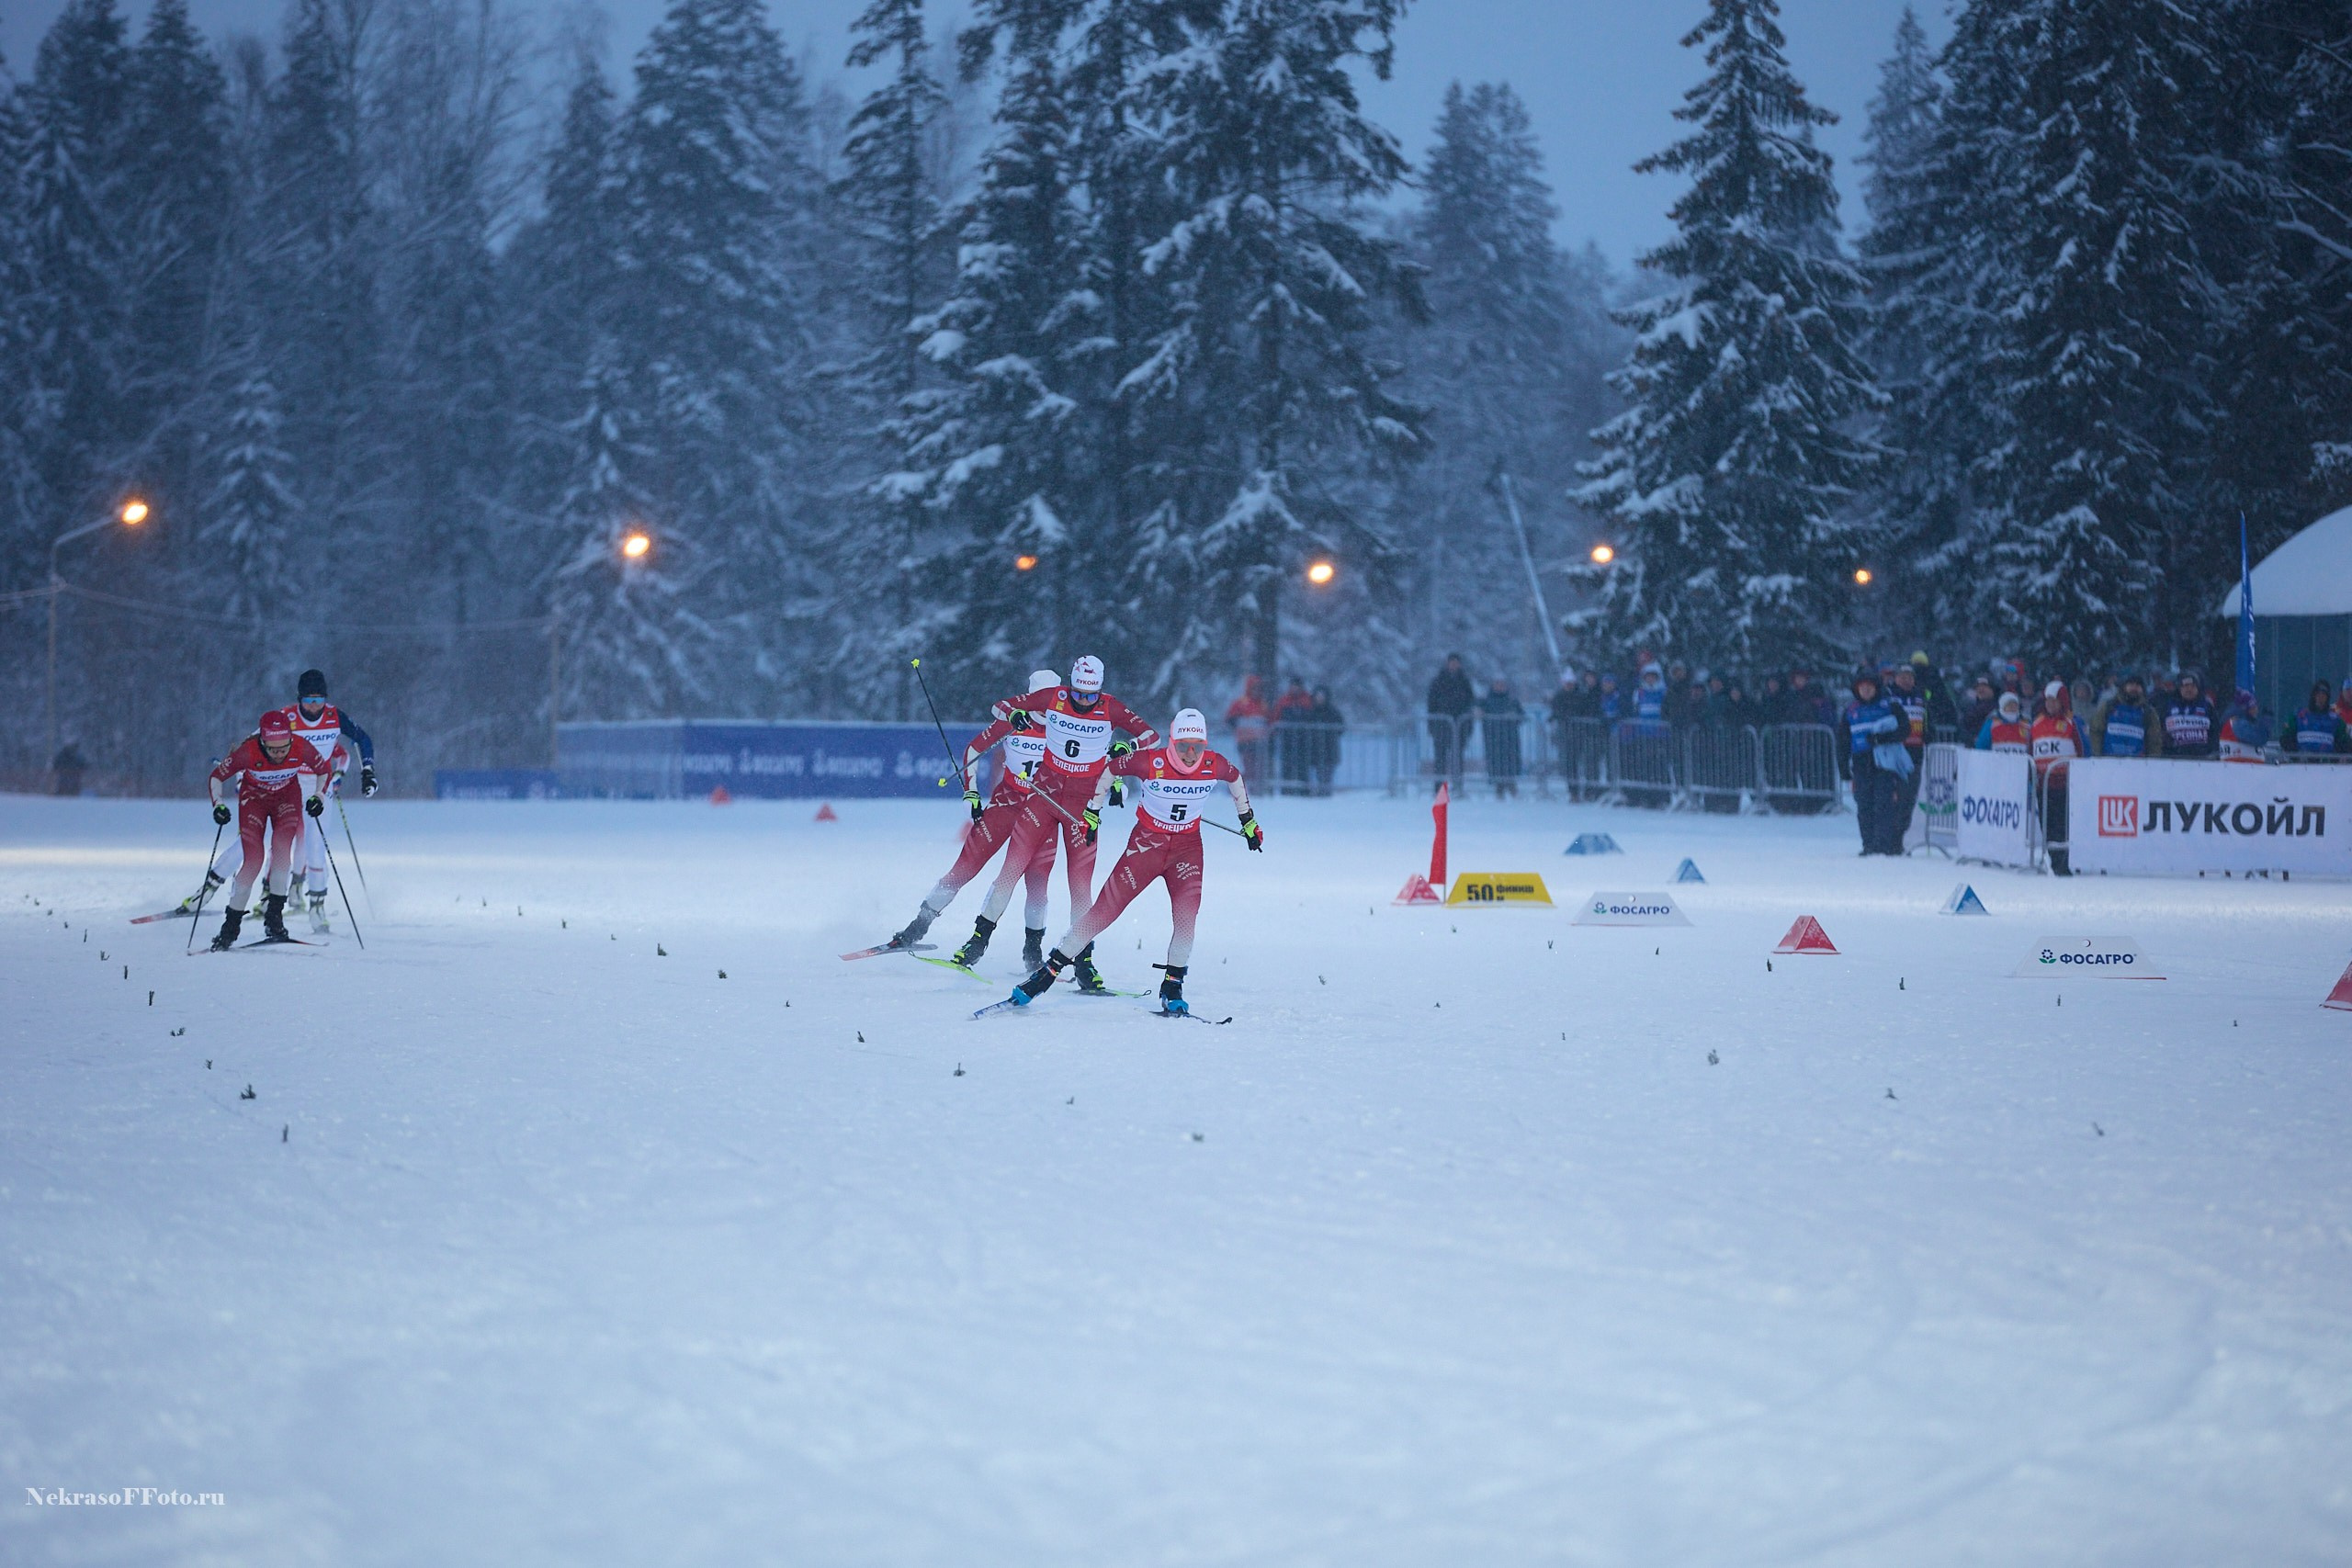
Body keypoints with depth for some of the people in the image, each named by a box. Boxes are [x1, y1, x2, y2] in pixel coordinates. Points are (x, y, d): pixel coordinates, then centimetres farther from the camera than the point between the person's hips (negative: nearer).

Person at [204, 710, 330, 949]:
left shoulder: (301, 748, -28)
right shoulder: (248, 751, -33)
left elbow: (324, 770, -6)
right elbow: (216, 777, -17)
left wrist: (319, 796, -20)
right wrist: (218, 805, -31)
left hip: (288, 797, 1)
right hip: (254, 798, -1)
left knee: (282, 847, -24)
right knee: (253, 861, -14)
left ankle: (274, 915, -12)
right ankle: (230, 926, -2)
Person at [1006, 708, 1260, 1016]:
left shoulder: (1214, 766, -12)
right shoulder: (1150, 762, -20)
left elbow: (1236, 778, 12)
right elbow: (1109, 770, -2)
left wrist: (1248, 820, 20)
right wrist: (1092, 811, 4)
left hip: (1188, 845, 2)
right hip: (1147, 841, -2)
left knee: (1187, 915, -19)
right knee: (1105, 909, -7)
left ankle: (1172, 987, -3)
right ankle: (1049, 971, 1)